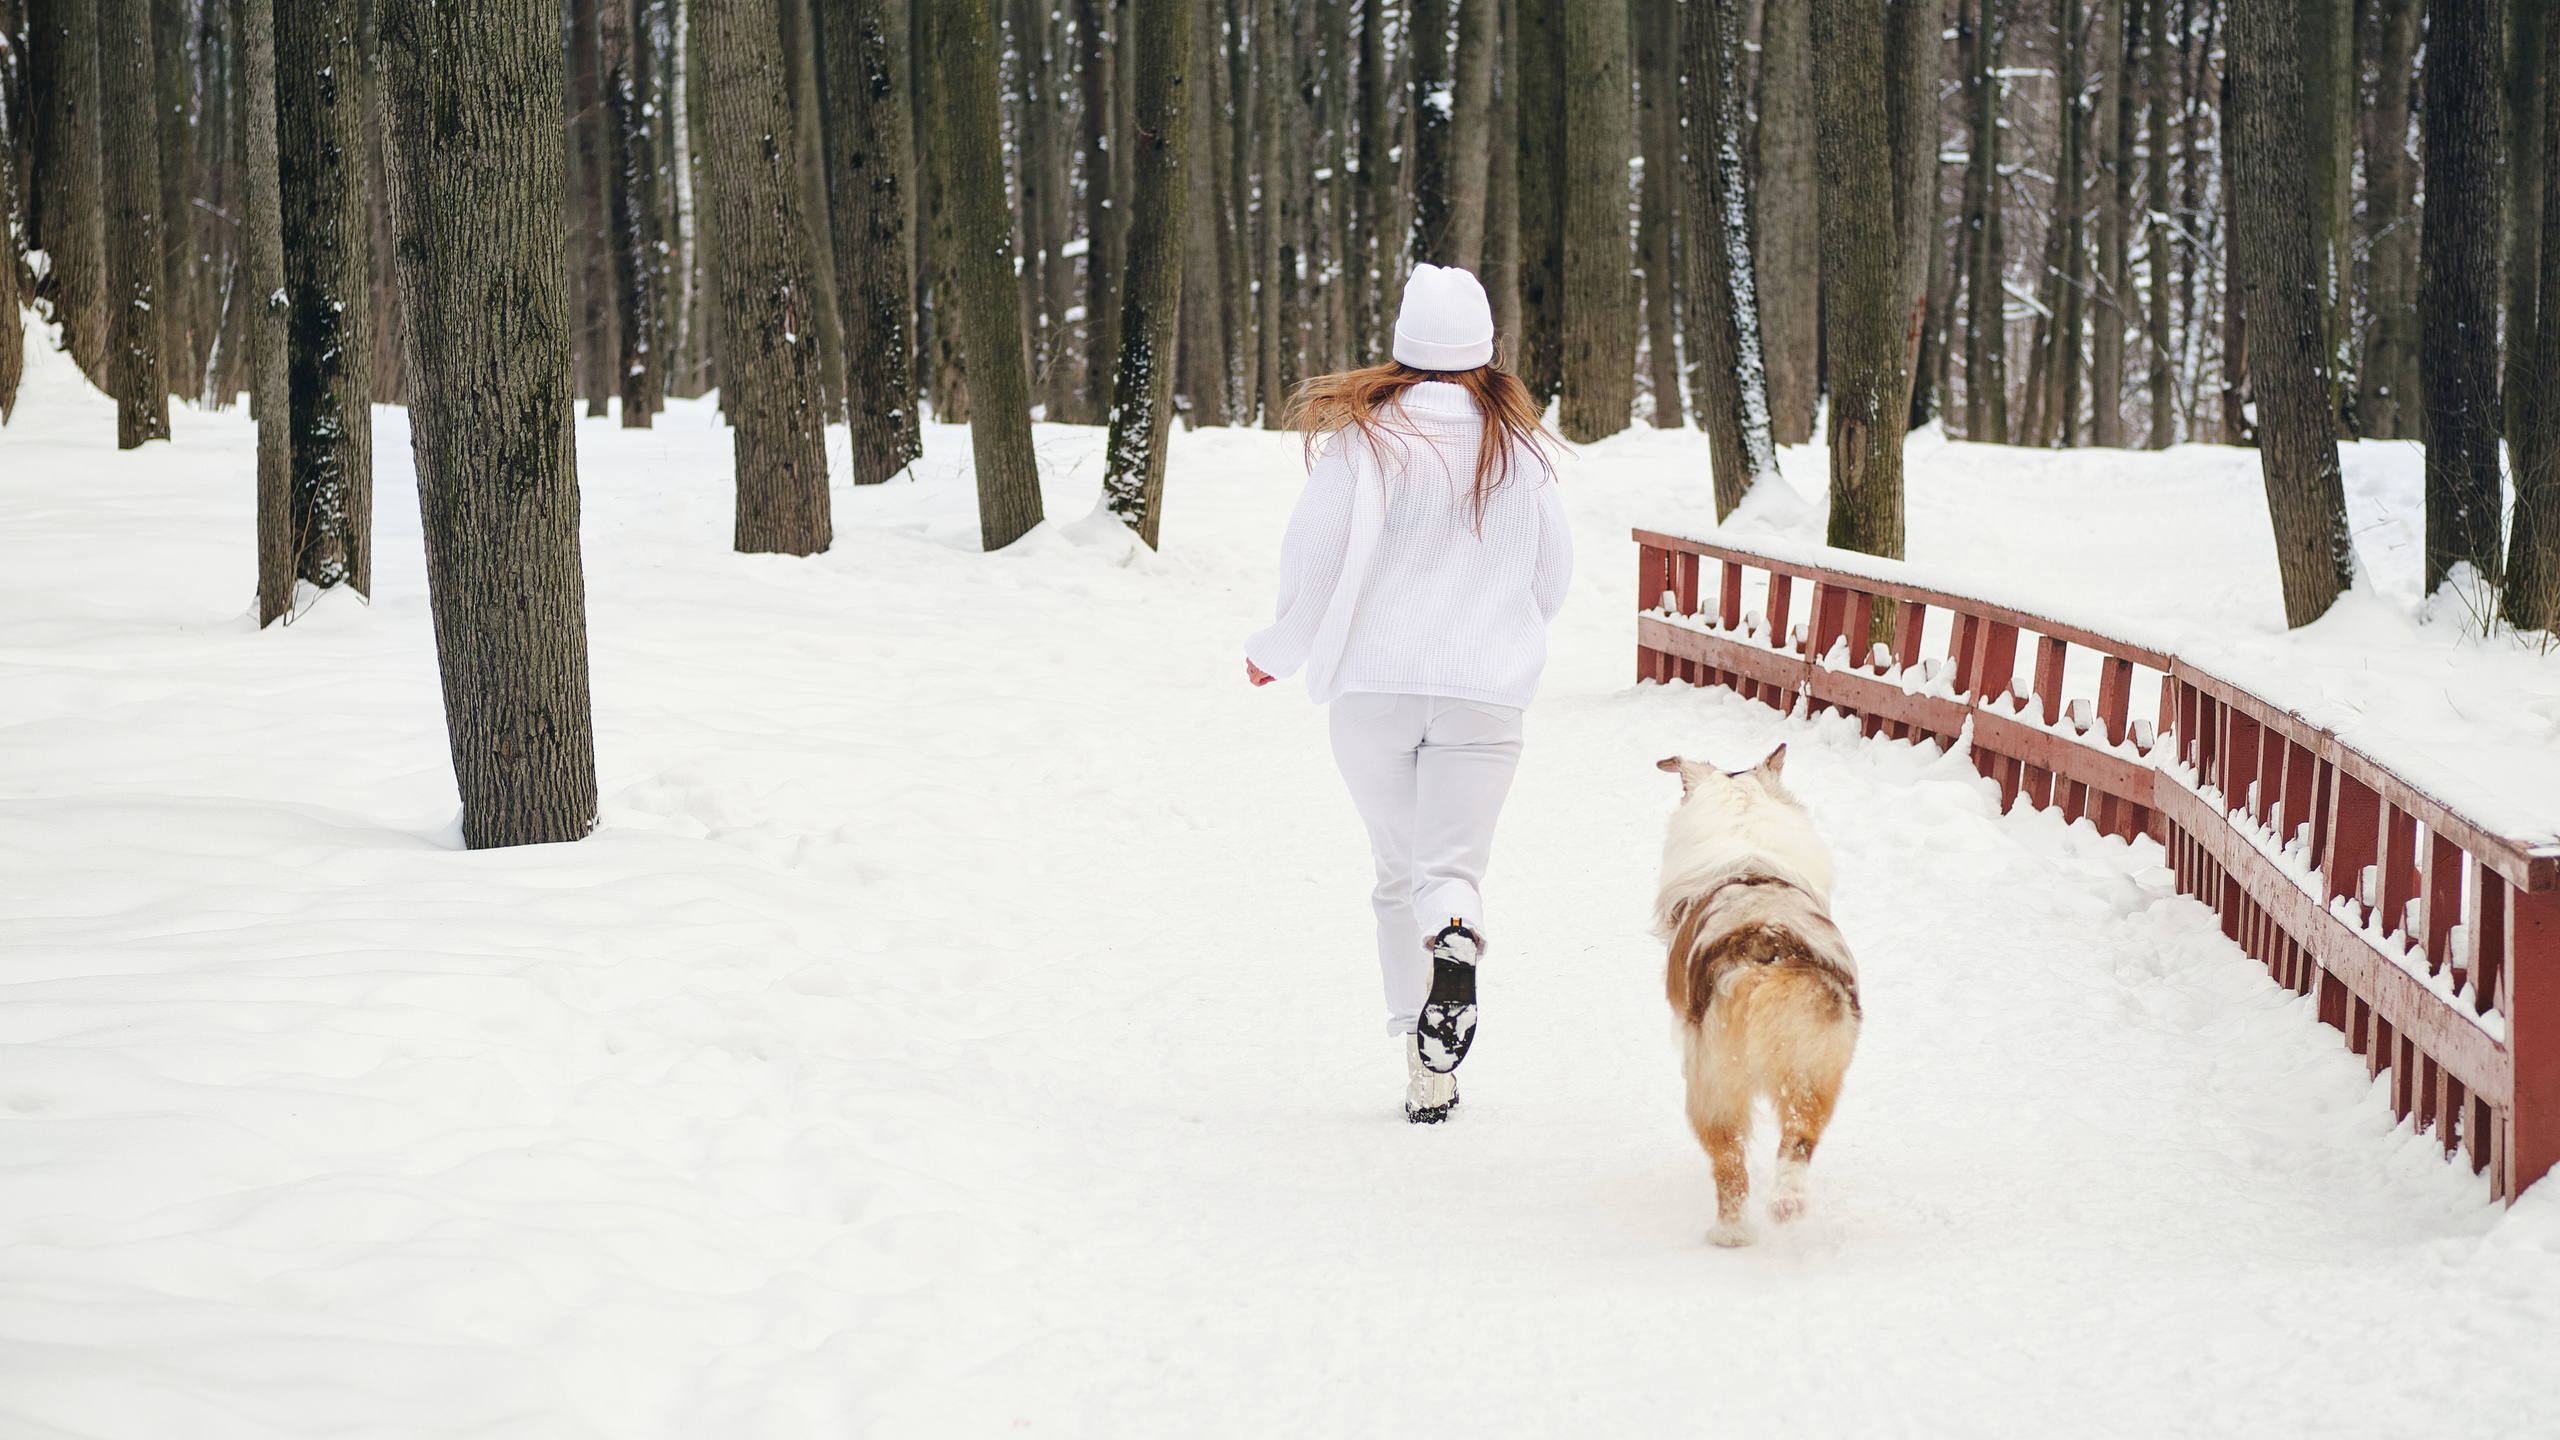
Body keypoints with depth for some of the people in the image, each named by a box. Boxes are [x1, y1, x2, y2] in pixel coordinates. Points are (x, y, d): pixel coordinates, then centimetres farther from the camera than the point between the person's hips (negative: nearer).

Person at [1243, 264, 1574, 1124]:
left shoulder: (1362, 435, -5)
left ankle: (1425, 1074, 6)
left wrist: (1278, 651, 11)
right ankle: (1454, 951, -38)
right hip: (1485, 691, 1)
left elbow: (1312, 560, -8)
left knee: (1398, 873, 12)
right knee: (1452, 864, 0)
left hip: (1374, 684, 0)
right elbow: (1553, 575, 15)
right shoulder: (1518, 445, 4)